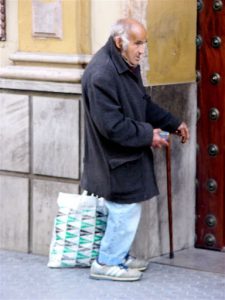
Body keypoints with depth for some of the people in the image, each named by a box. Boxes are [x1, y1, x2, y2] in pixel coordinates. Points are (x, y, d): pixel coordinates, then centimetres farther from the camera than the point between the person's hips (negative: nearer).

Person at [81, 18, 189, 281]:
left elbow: (145, 104, 18)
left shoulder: (128, 66, 6)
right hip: (116, 159, -10)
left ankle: (120, 256, 32)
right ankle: (107, 263, 13)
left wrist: (173, 123, 10)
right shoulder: (100, 75, -26)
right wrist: (148, 135, -20)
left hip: (129, 155, 10)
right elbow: (112, 125, -27)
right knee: (126, 211, -1)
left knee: (127, 210, 18)